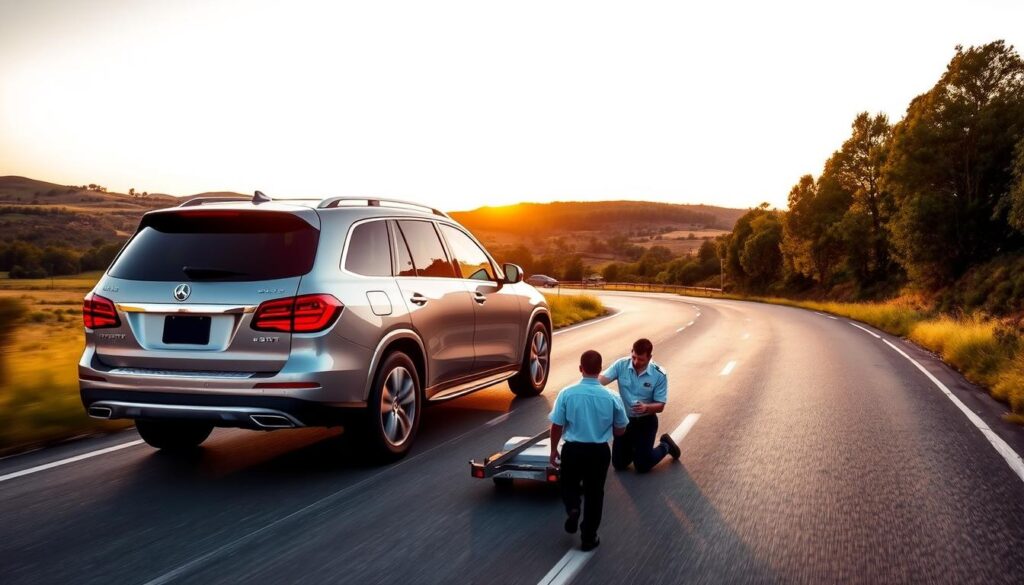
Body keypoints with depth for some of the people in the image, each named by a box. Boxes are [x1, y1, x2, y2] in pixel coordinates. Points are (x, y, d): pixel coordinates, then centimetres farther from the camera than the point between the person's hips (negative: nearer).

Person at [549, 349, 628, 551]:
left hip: (573, 449, 0)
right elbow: (620, 430, 0)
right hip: (599, 451, 0)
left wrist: (553, 449, 8)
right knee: (594, 493, 15)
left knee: (569, 485, 25)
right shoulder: (611, 397, -10)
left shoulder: (567, 393, -13)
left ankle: (573, 509, -3)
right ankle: (589, 537, 21)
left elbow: (556, 426, -7)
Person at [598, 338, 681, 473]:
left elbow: (660, 406, -14)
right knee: (618, 464, 10)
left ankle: (665, 446, 31)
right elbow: (602, 379, -29)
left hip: (646, 421, -3)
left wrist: (646, 407, -36)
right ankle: (634, 448, 43)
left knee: (642, 467, 3)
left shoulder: (659, 375, -18)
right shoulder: (621, 365, -15)